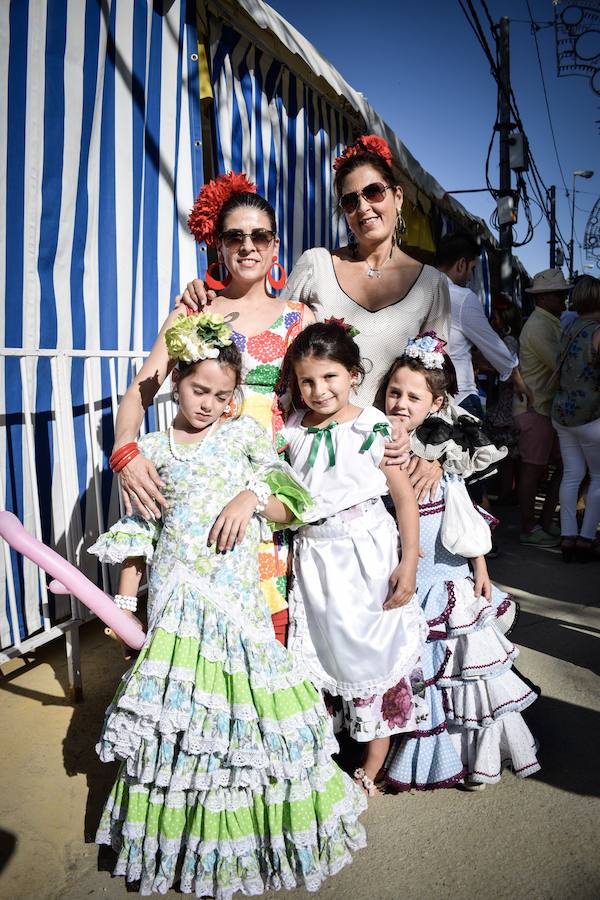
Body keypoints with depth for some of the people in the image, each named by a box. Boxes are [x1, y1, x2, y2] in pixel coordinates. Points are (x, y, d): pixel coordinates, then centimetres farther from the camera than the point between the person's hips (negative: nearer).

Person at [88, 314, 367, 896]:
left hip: (234, 591, 0)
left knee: (239, 701, 5)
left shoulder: (246, 433, 4)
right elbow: (136, 532, 10)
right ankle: (179, 828, 31)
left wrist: (254, 495, -15)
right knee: (177, 708, 8)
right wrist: (125, 600, 6)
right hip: (175, 596, 1)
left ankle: (244, 833, 28)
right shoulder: (153, 448, 6)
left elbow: (289, 509, 5)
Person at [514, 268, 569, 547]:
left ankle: (546, 523, 19)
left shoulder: (551, 323, 19)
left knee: (564, 465, 11)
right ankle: (528, 529, 7)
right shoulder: (538, 326, -14)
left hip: (548, 407, 10)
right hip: (535, 407, -10)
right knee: (533, 469, -3)